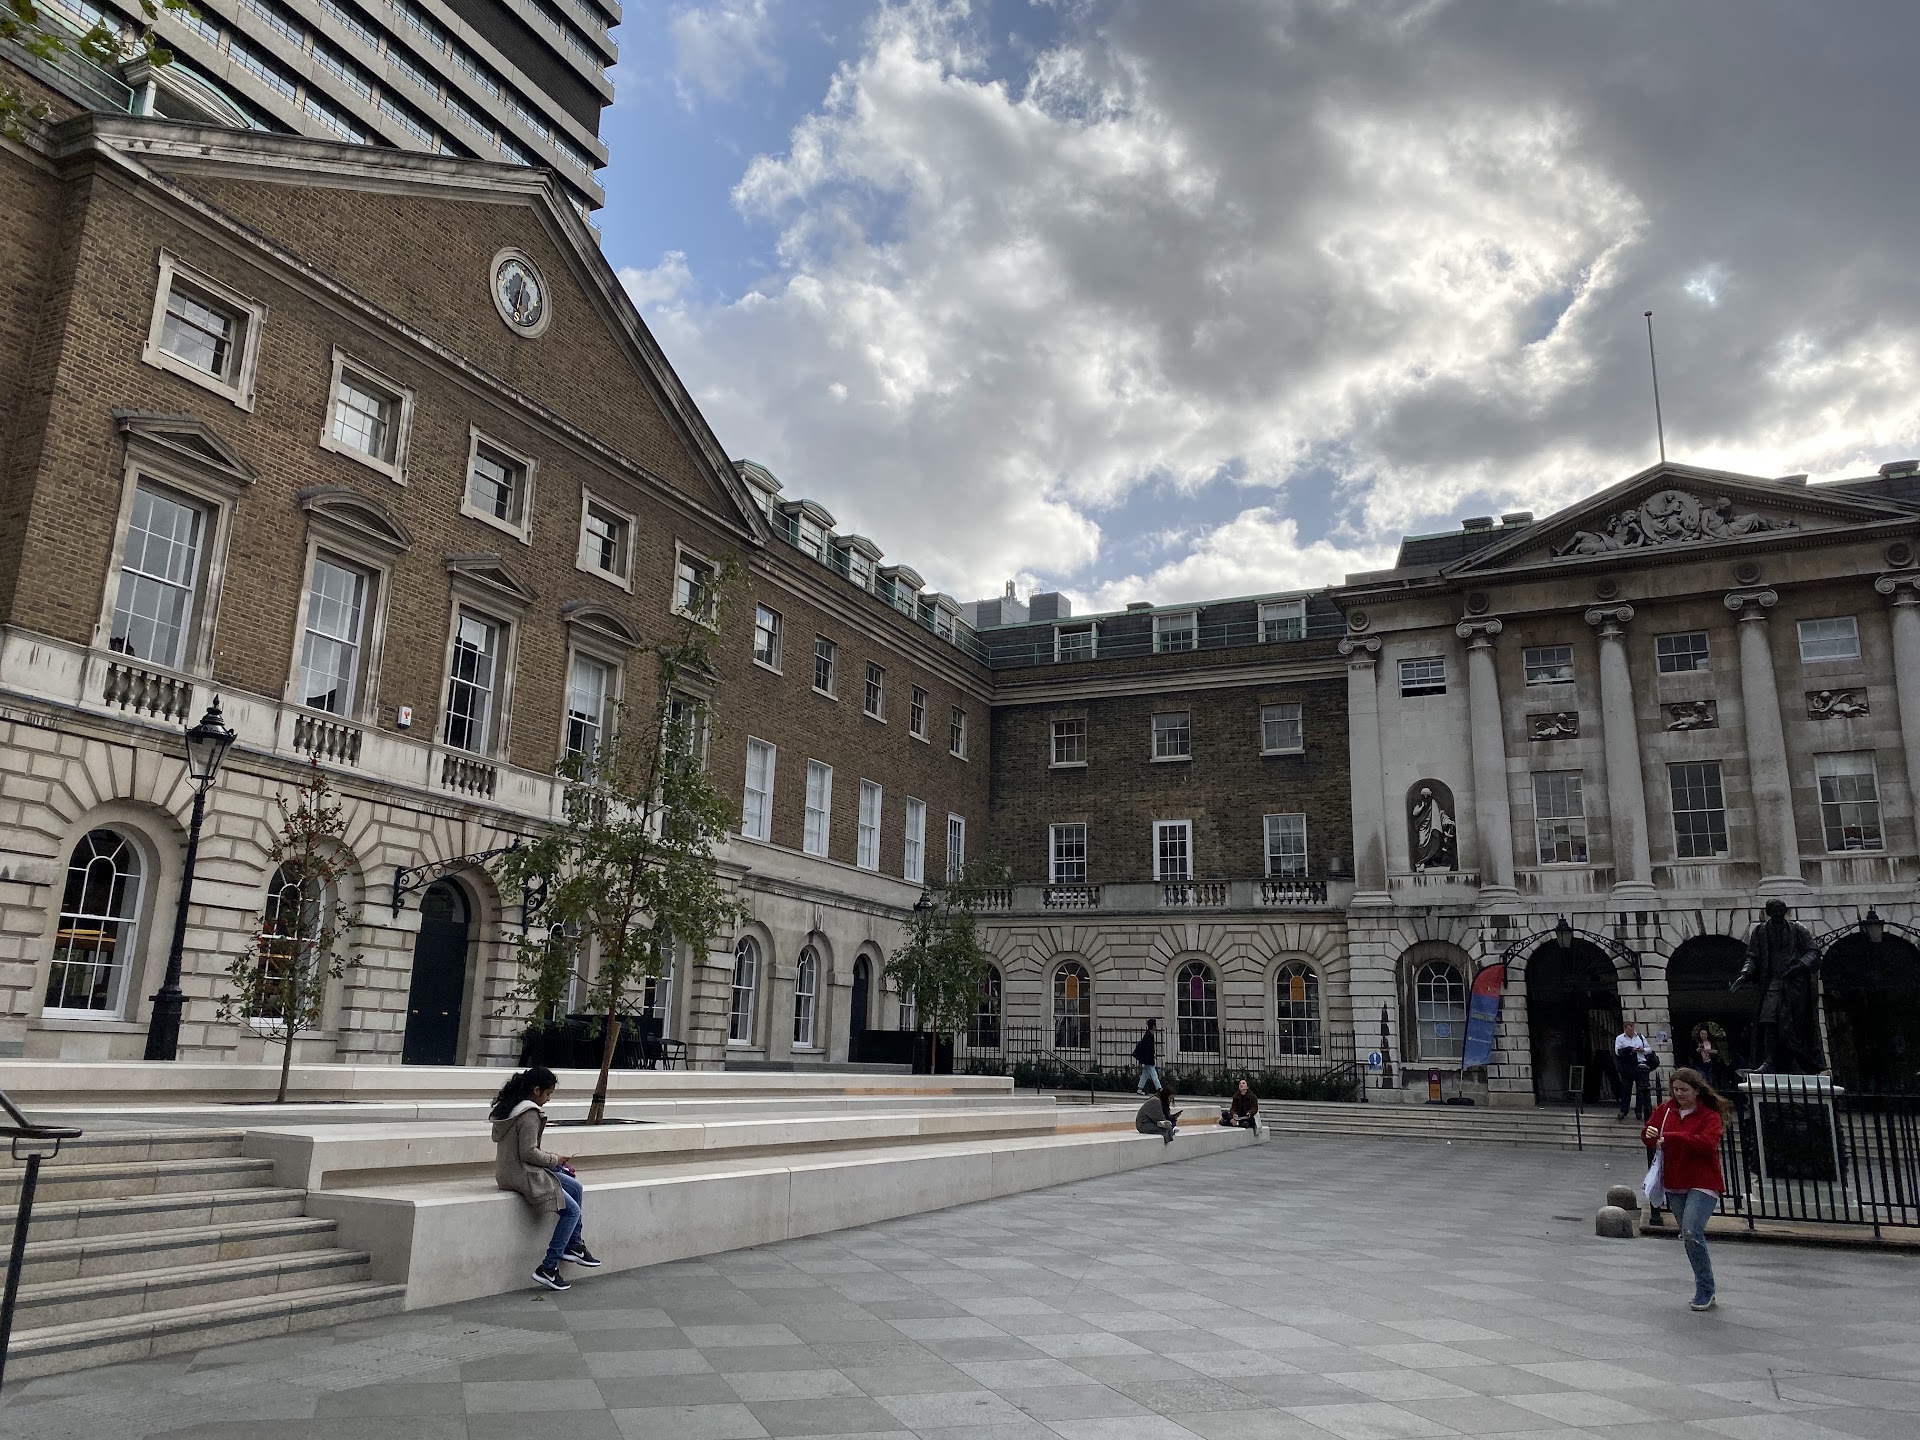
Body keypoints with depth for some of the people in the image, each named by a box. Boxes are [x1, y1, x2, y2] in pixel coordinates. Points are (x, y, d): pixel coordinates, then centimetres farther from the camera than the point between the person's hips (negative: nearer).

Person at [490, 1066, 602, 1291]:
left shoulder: (508, 1107, 9)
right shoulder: (529, 1114, -20)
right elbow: (528, 1153, -24)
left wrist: (551, 1158, 12)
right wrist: (555, 1160, -7)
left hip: (509, 1170, 10)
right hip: (522, 1175, -10)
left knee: (576, 1187, 16)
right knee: (572, 1211, -5)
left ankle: (574, 1246, 19)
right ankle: (548, 1268, -4)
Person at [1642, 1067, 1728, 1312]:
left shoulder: (1710, 1116, -7)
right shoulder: (1666, 1110, 7)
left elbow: (1707, 1143, -23)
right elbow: (1648, 1139, 10)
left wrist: (1672, 1137, -30)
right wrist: (1649, 1135, -14)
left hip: (1702, 1184, -6)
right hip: (1674, 1184, 6)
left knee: (1692, 1233, -19)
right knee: (1689, 1237, 12)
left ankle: (1705, 1291, -5)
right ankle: (1705, 1292, 24)